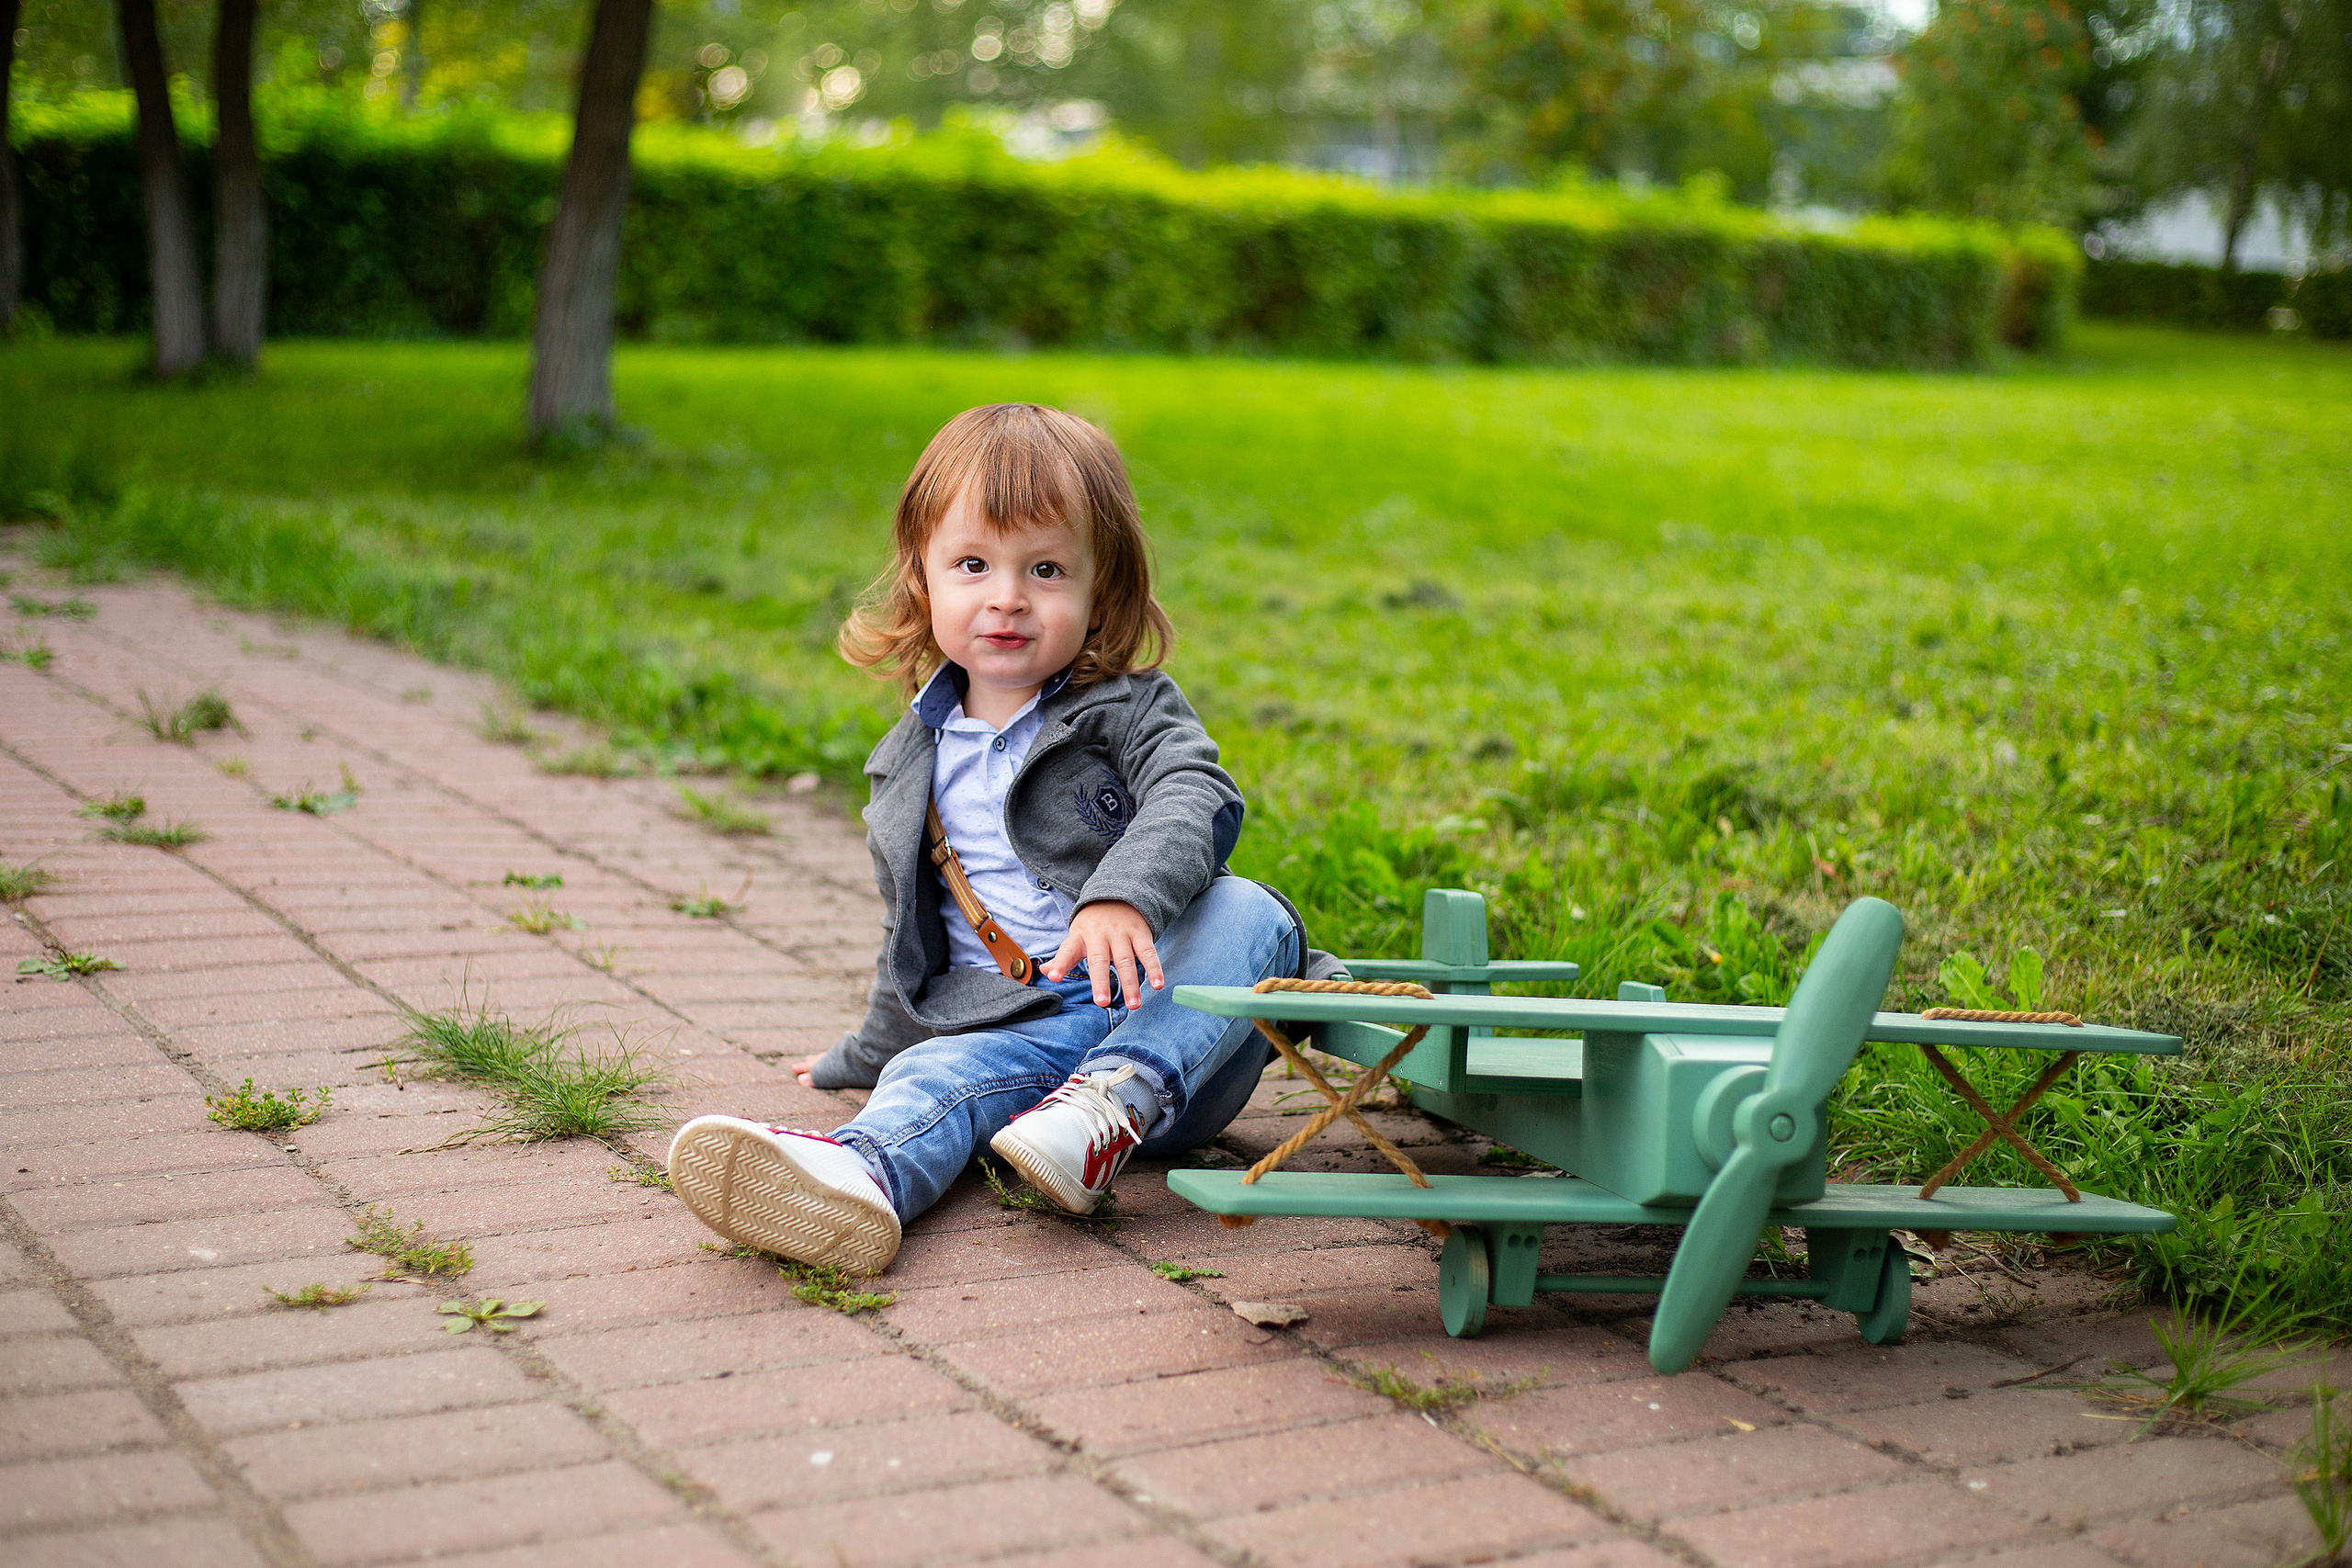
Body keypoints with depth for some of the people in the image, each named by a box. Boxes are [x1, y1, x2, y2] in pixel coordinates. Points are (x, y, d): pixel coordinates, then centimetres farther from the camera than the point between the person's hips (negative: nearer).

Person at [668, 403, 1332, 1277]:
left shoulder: (1131, 710, 3)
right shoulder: (912, 764, 16)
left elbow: (1194, 800, -19)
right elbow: (912, 936, 29)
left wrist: (1122, 895, -40)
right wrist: (867, 1056, 36)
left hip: (1174, 1026, -2)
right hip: (1020, 1033, 2)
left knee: (1248, 915, -29)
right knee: (937, 1075, -29)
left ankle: (1110, 1108, -45)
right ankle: (862, 1173, -62)